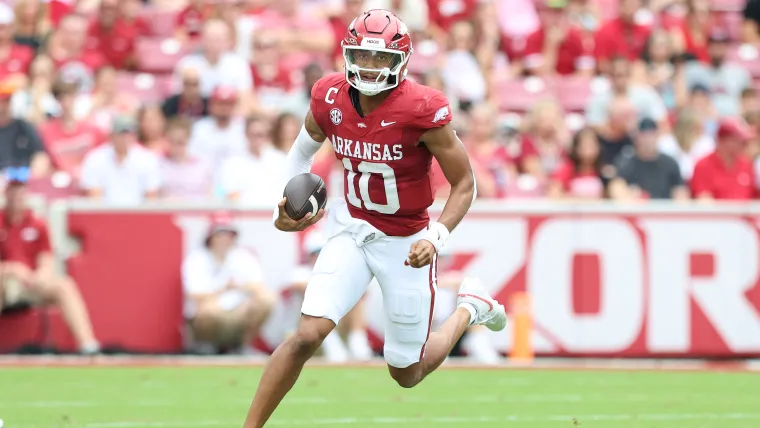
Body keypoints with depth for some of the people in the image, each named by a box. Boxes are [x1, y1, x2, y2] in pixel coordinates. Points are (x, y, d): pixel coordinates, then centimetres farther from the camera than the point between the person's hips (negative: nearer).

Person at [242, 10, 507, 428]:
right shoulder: (330, 97, -11)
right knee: (307, 334, -18)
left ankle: (469, 308, 38)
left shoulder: (423, 110, -23)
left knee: (407, 374, 10)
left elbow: (465, 184, -14)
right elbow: (303, 149, 12)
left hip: (406, 242, -2)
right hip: (352, 227, 2)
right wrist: (284, 210, -2)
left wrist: (437, 238, -27)